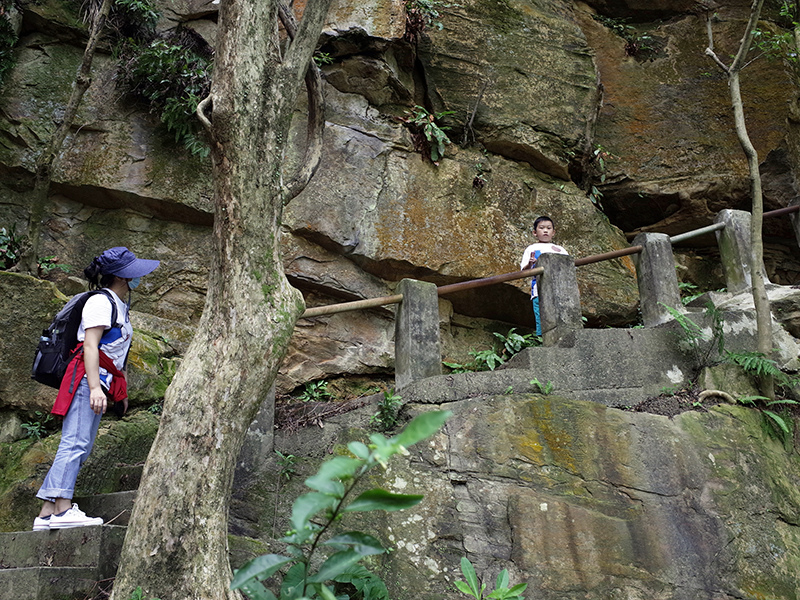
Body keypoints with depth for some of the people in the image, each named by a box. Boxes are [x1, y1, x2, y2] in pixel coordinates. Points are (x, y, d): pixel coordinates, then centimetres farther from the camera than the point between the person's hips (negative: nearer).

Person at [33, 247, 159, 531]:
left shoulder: (120, 305, 23)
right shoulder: (100, 302, -6)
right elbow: (90, 346, -16)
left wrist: (121, 390, 27)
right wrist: (95, 387, -25)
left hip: (102, 383, 10)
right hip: (87, 378, -10)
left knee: (81, 448, 5)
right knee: (75, 443, -16)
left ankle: (46, 513, 6)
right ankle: (63, 509, -21)